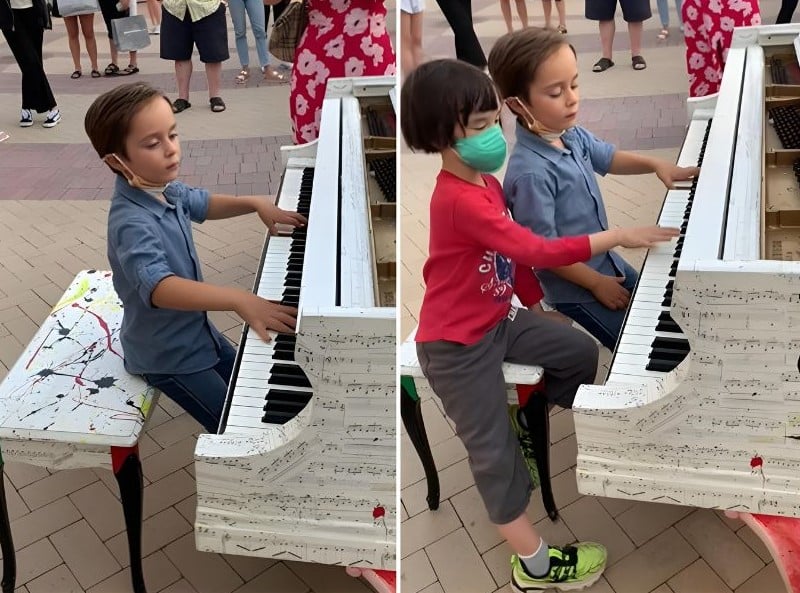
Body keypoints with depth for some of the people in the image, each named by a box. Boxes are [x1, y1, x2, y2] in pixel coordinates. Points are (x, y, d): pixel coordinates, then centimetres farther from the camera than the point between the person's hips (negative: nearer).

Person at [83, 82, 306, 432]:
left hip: (196, 328, 9)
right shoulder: (132, 222, -34)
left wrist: (257, 203, 1)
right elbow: (159, 287, -50)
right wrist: (240, 300, -58)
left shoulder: (164, 188, -7)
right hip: (167, 354, -9)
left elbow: (204, 204, 15)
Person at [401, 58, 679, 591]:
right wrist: (617, 237, -26)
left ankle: (530, 424, 31)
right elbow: (537, 251, -32)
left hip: (498, 319, 9)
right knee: (495, 451, 1)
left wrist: (538, 301, 16)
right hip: (457, 345, -9)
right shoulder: (459, 200, -29)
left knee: (582, 352, 12)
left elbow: (513, 252, 13)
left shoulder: (487, 182, 3)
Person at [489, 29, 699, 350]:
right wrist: (597, 284, -18)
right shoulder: (531, 173, -33)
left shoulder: (571, 134, -7)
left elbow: (607, 157, 15)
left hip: (606, 260, 9)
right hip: (575, 287, -9)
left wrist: (656, 164, 0)